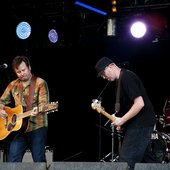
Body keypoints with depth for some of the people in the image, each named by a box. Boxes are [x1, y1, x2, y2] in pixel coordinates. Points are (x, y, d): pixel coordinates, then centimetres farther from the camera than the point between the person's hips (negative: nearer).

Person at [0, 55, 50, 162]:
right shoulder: (13, 85, 14)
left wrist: (37, 111, -31)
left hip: (37, 127, -4)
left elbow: (44, 102, -10)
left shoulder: (40, 83, -1)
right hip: (18, 128, 5)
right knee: (12, 161, -3)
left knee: (39, 161, -6)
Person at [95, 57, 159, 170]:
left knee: (126, 161, -13)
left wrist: (122, 120, -19)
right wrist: (119, 120, 8)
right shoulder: (120, 80, 14)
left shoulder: (127, 77, -17)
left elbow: (139, 103, -24)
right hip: (142, 123, 11)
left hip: (140, 124, -11)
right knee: (147, 157, 16)